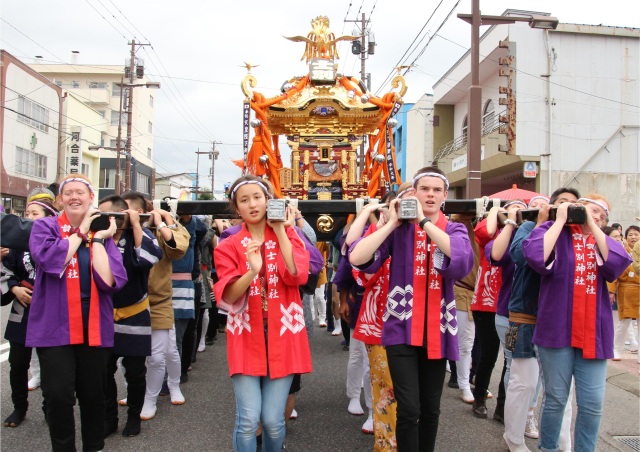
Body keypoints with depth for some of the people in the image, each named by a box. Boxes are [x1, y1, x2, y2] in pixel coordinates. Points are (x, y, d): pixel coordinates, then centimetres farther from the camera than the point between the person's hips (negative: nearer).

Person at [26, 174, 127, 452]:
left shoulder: (102, 233, 5)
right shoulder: (44, 227, 1)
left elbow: (111, 281, -10)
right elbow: (49, 259, -21)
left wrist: (97, 238, -10)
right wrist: (81, 231, -10)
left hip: (94, 326, 2)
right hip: (54, 325, -2)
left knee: (93, 394, 11)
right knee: (58, 395, -6)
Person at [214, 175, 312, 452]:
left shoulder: (287, 235, 6)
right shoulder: (229, 246, 3)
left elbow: (297, 276, -12)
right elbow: (228, 297, -9)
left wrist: (281, 231, -9)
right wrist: (252, 272, -27)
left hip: (281, 335, 1)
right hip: (246, 336, 0)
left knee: (273, 420, 1)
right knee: (248, 419, -7)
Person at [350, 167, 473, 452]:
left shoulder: (455, 230, 4)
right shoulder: (399, 228, -1)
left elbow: (464, 259, -21)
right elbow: (356, 258, -15)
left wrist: (424, 221, -20)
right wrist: (392, 223, -13)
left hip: (437, 331, 3)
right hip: (402, 328, -2)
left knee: (431, 408, 14)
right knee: (409, 409, -9)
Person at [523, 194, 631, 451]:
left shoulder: (602, 240, 13)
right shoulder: (554, 231, 2)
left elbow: (618, 264, -8)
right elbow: (535, 256, -20)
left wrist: (592, 226, -5)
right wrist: (560, 220, -10)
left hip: (593, 333, 4)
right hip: (557, 329, -3)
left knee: (592, 403, 4)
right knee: (556, 399, 6)